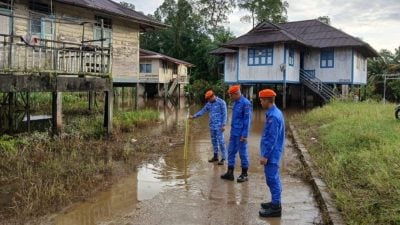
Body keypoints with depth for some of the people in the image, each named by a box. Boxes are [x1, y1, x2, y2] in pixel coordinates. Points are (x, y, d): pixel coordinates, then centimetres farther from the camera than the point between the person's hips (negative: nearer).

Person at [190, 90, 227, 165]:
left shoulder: (221, 102, -10)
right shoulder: (209, 104, 9)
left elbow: (224, 114, -11)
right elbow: (202, 111, 15)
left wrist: (223, 125, -16)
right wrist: (194, 116, 7)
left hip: (219, 126, -7)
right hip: (212, 126, 7)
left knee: (221, 141, -7)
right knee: (214, 141, 12)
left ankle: (223, 158, -2)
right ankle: (215, 156, 22)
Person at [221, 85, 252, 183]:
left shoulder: (245, 103, -16)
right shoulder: (236, 103, 11)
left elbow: (247, 120, -17)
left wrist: (244, 135, -18)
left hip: (241, 134, -8)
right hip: (233, 133, 8)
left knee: (243, 153, 2)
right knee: (231, 152, 10)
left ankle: (244, 174, 14)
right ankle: (230, 173, 17)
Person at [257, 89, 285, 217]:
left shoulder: (273, 116, -22)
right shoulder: (274, 113, 9)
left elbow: (272, 139, -23)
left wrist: (265, 155, -19)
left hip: (271, 154, -10)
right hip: (272, 153, 10)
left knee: (272, 179, -2)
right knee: (273, 178, 17)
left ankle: (275, 208, 7)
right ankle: (275, 203, 29)